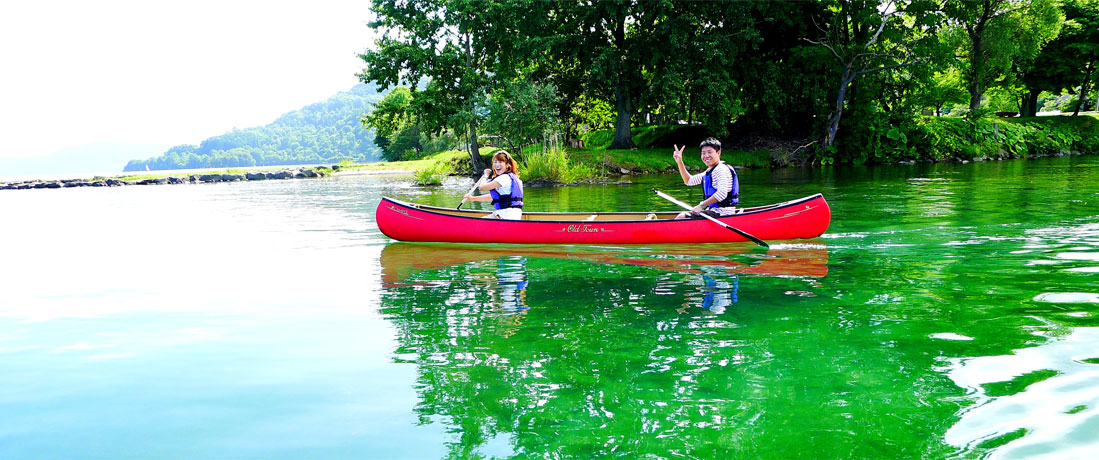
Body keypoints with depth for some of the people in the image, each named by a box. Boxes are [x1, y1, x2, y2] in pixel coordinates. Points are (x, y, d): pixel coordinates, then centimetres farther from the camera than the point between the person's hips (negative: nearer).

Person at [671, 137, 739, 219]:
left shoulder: (722, 169, -14)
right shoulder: (710, 171, 18)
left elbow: (722, 193, -27)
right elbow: (689, 181, 23)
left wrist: (702, 205, -26)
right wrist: (680, 162, 13)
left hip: (722, 213, -10)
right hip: (714, 211, 10)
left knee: (682, 217, -16)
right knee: (683, 215, 18)